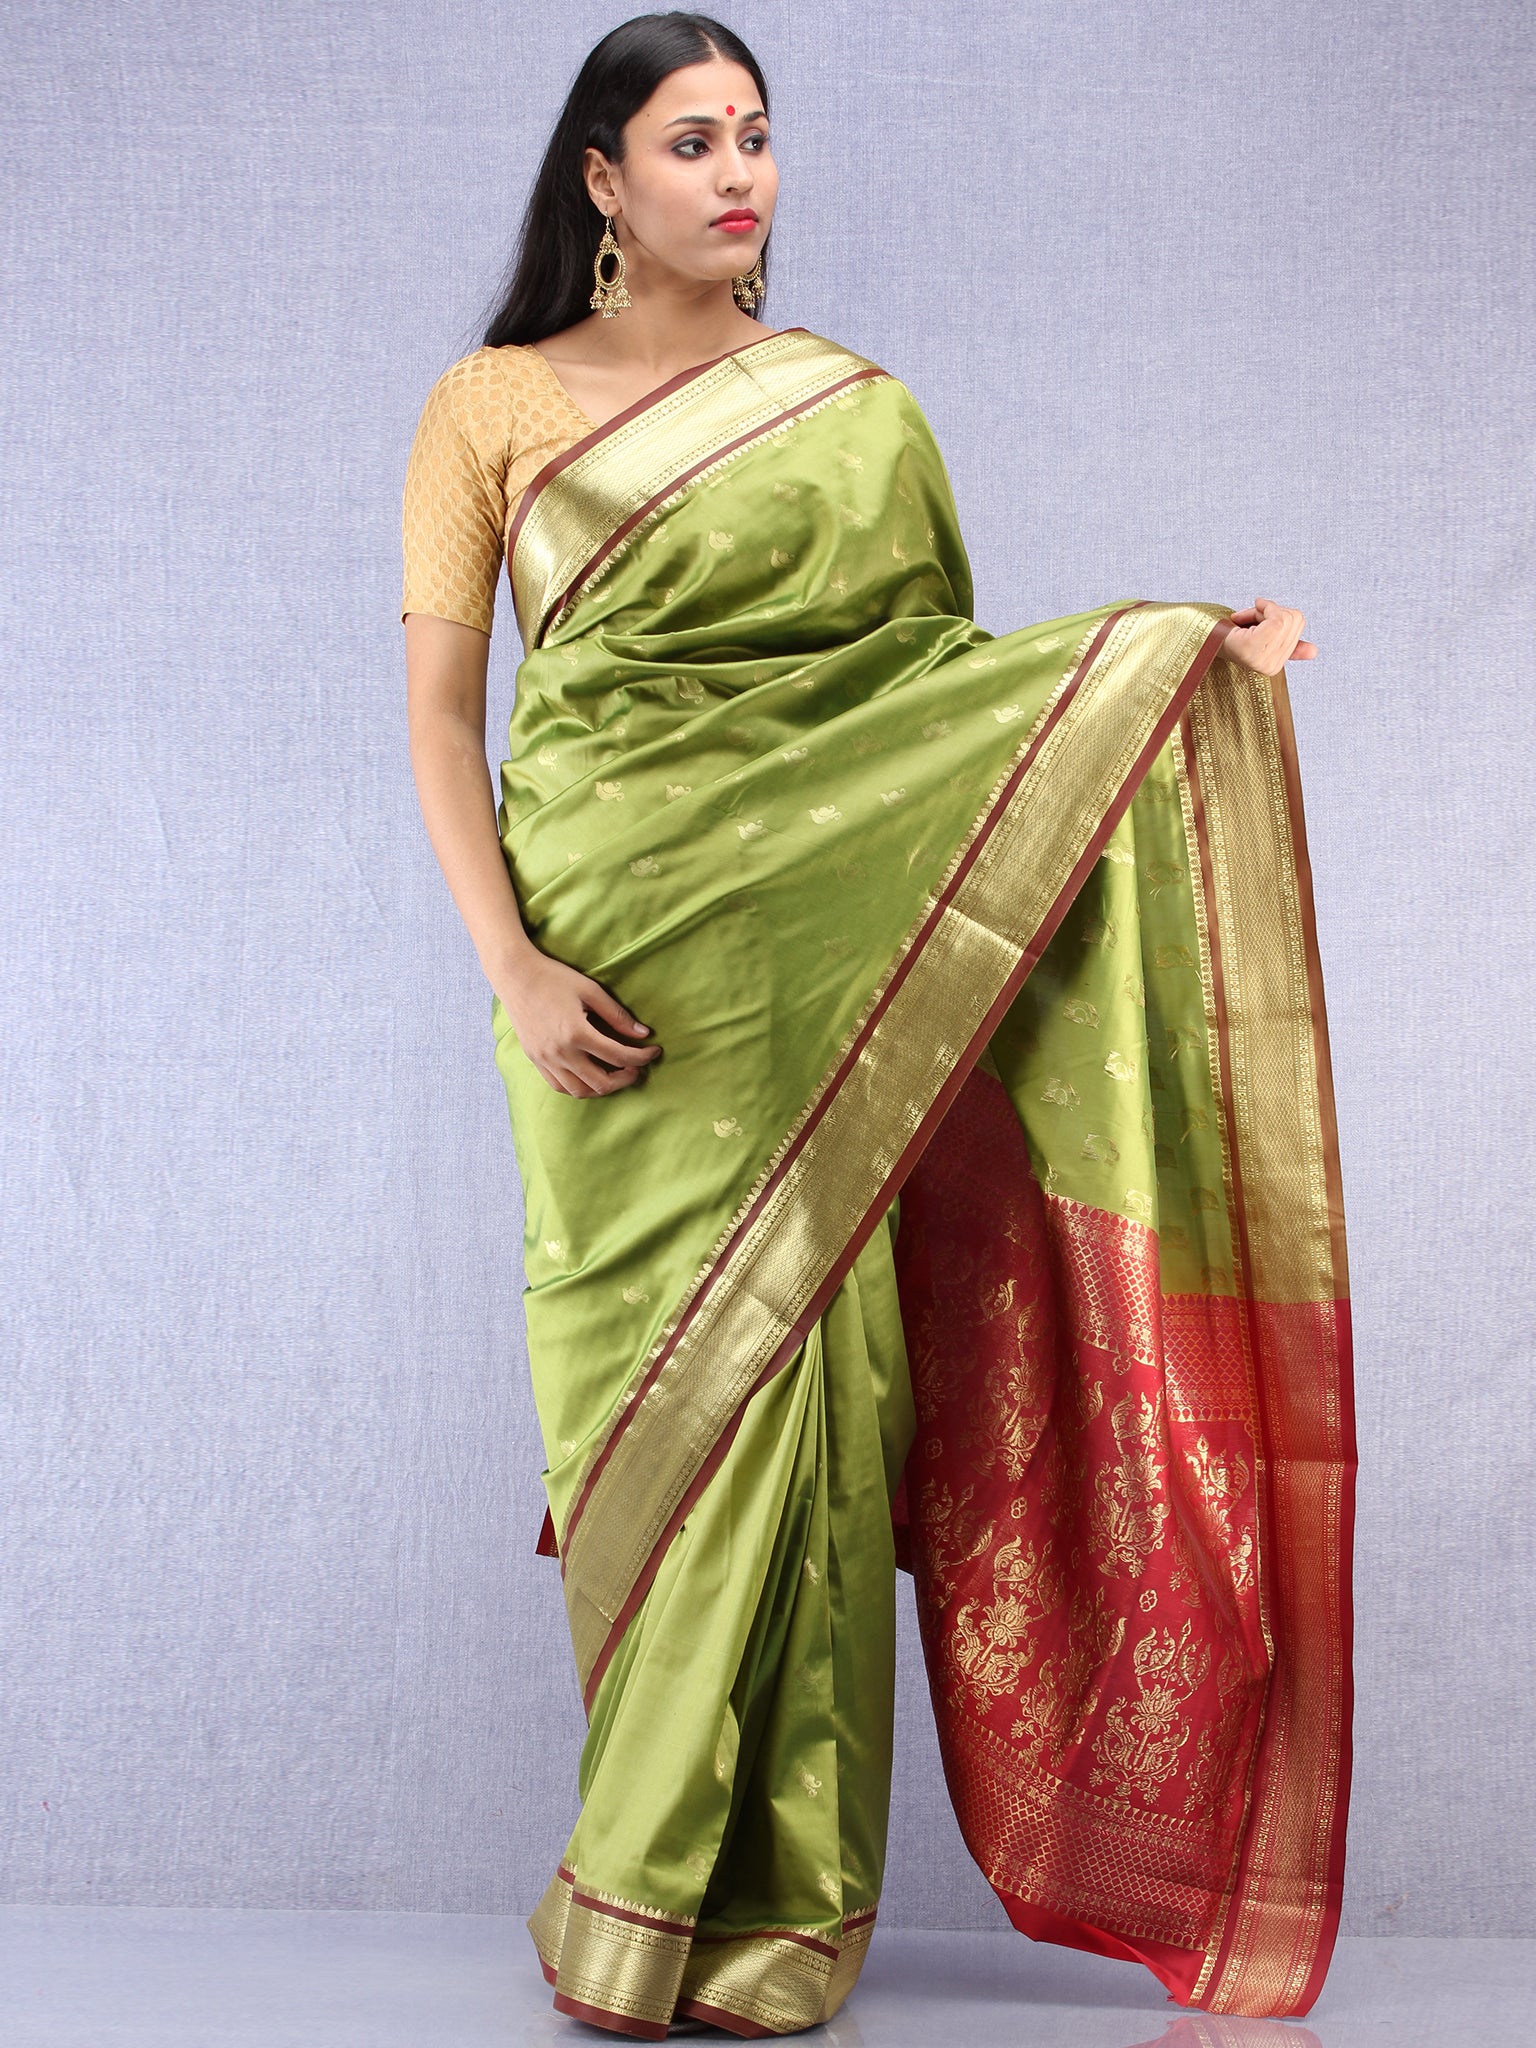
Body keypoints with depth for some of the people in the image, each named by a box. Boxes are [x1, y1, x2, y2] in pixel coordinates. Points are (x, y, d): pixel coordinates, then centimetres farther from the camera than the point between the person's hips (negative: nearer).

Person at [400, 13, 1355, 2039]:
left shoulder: (854, 409, 13)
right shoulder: (490, 409, 7)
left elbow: (946, 675, 10)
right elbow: (440, 713, 2)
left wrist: (1185, 658, -3)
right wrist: (512, 965, -11)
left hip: (815, 947, 1)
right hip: (613, 963, -1)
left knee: (791, 1368, -3)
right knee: (649, 1385, 0)